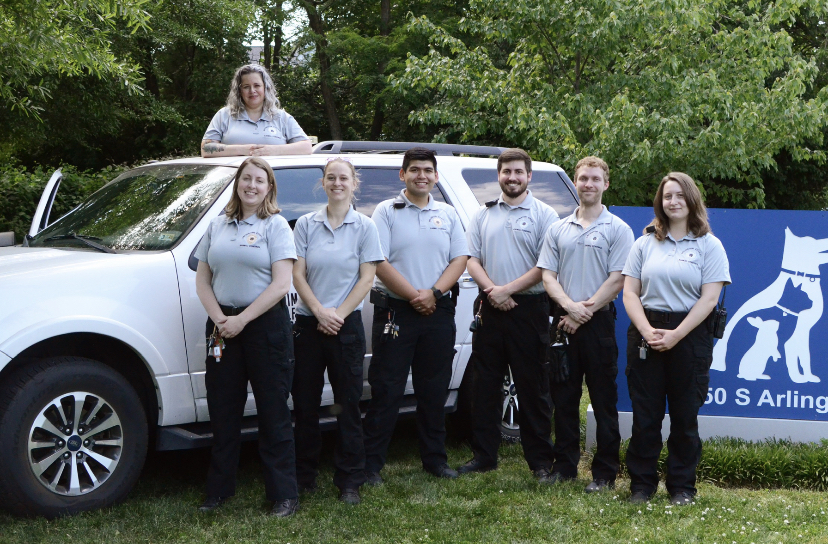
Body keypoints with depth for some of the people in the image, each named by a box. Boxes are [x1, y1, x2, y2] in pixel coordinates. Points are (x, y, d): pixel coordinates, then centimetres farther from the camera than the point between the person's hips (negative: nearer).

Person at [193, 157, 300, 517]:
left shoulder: (275, 226, -1)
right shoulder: (217, 226, 12)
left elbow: (281, 284, -10)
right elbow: (203, 280, 9)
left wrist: (242, 319, -14)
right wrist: (219, 318, -7)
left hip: (265, 323, -4)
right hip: (222, 323, 4)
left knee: (273, 412, 0)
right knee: (223, 412, 9)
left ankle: (284, 495, 7)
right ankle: (219, 489, 22)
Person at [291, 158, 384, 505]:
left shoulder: (364, 227, 1)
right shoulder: (306, 224, 5)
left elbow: (366, 278, -3)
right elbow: (298, 274, 0)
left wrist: (339, 314, -11)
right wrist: (320, 312, -12)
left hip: (346, 325, -2)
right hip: (308, 323, 2)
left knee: (348, 405, 2)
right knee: (305, 403, 7)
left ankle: (350, 481, 10)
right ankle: (304, 476, 20)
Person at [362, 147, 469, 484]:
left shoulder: (448, 214, 12)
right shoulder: (386, 212, 1)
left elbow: (460, 259, 6)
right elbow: (379, 263, -8)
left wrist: (433, 293, -9)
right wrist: (413, 296, -14)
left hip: (439, 312, 4)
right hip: (395, 311, -3)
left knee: (434, 391, 10)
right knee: (386, 391, -2)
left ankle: (435, 458, 21)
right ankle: (371, 463, 3)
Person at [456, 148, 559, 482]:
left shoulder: (544, 215, 1)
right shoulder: (483, 215, 14)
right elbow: (471, 259, 8)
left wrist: (509, 289, -14)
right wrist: (491, 289, -10)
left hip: (529, 308, -4)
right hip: (490, 308, 4)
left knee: (533, 387, 0)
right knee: (485, 385, 8)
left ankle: (540, 461, 8)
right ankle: (484, 455, 17)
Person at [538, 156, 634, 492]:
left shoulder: (617, 229, 0)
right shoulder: (558, 230, 12)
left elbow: (618, 280, -7)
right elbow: (547, 276, 6)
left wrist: (584, 312, -12)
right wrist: (569, 305, -12)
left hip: (598, 322, -4)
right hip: (563, 321, 4)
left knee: (603, 401, 0)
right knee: (564, 398, 9)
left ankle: (605, 473, 7)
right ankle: (564, 467, 19)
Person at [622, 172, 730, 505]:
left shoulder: (708, 245, 2)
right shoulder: (645, 243, 11)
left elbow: (708, 299, -6)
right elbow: (630, 293, 5)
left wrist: (675, 335, -14)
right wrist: (648, 331, -11)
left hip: (690, 336, -2)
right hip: (646, 332, 2)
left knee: (684, 416, 4)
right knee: (644, 415, 3)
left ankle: (682, 486, 15)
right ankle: (641, 484, 14)